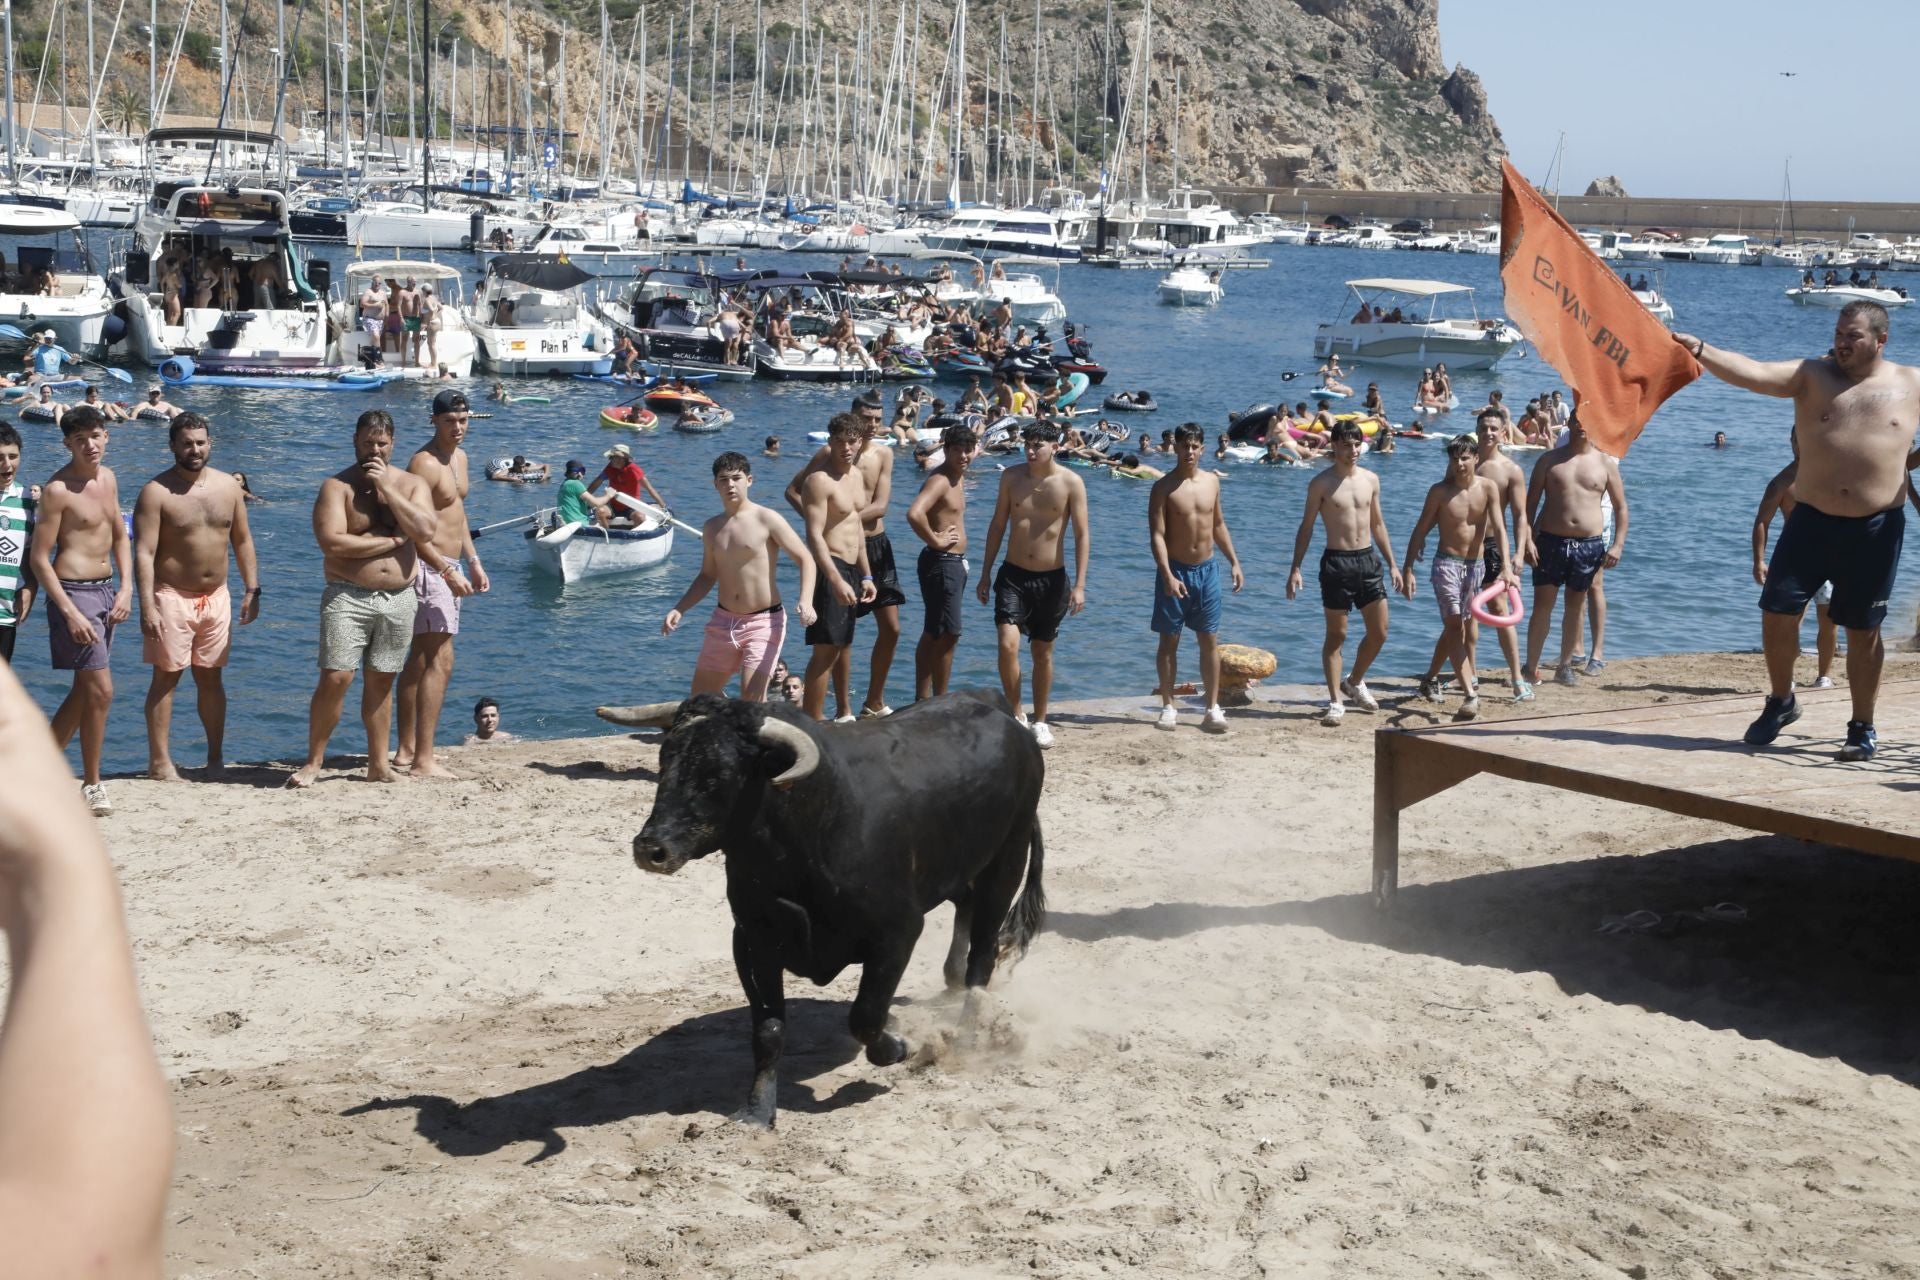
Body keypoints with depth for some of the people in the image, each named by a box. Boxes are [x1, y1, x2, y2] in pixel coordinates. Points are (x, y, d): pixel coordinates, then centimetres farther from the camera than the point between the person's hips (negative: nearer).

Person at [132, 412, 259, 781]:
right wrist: (147, 606, -21)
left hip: (217, 597, 4)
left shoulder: (228, 486, 6)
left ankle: (216, 756, 19)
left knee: (210, 678, 11)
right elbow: (144, 552, -14)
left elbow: (242, 541, 14)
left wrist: (252, 589, 7)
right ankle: (159, 761, 3)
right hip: (172, 597, -4)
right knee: (166, 678, -1)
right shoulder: (156, 492, -10)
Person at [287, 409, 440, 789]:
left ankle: (378, 763, 19)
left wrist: (387, 488, -12)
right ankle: (313, 762, 0)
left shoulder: (411, 484, 8)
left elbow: (425, 532, -10)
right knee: (335, 678, -11)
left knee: (381, 683, 11)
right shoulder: (337, 486, -3)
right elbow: (333, 544, -17)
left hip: (399, 598, 3)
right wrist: (393, 540, -11)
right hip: (349, 597, -3)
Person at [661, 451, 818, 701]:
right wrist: (679, 610, 8)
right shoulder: (711, 528, 9)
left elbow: (805, 559, -12)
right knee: (701, 697, 12)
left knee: (752, 695, -19)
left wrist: (806, 601, -28)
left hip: (764, 622, -6)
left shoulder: (766, 519, -9)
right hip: (723, 621, 6)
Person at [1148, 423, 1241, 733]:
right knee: (1169, 640, 4)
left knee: (1210, 640, 3)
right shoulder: (1164, 487, -8)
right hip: (1175, 570, -4)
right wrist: (1167, 575, -24)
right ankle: (1168, 707, 11)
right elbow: (1157, 535, -14)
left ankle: (1213, 708, 7)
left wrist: (1234, 562, 12)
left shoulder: (1211, 481, 6)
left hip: (1206, 570, 4)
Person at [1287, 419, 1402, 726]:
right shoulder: (1322, 483, -5)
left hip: (1368, 559, 5)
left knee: (1379, 632, 7)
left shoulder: (1370, 479, 8)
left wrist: (1392, 565, 14)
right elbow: (1306, 527, -4)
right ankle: (1335, 701, 6)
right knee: (1336, 635, 0)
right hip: (1337, 561, -5)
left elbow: (1377, 524, 16)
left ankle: (1354, 682, 30)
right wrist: (1295, 569, -11)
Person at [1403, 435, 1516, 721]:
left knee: (1462, 624, 16)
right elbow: (1420, 531, -3)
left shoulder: (1488, 487, -4)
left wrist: (1506, 567, -22)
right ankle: (1471, 695, -24)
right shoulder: (1440, 491, -8)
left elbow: (1499, 528, -11)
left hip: (1477, 563, 3)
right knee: (1454, 624, -15)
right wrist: (1408, 570, -6)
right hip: (1447, 562, -3)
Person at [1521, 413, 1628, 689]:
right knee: (1542, 604, -3)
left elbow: (1620, 506, 8)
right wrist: (1527, 539, -8)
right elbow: (1530, 502, 2)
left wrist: (1618, 545, -1)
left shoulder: (1605, 464, 5)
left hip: (1589, 544, 1)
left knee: (1575, 606, 9)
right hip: (1550, 540, -1)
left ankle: (1565, 666, 21)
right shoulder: (1549, 459, 3)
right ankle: (1531, 667, 4)